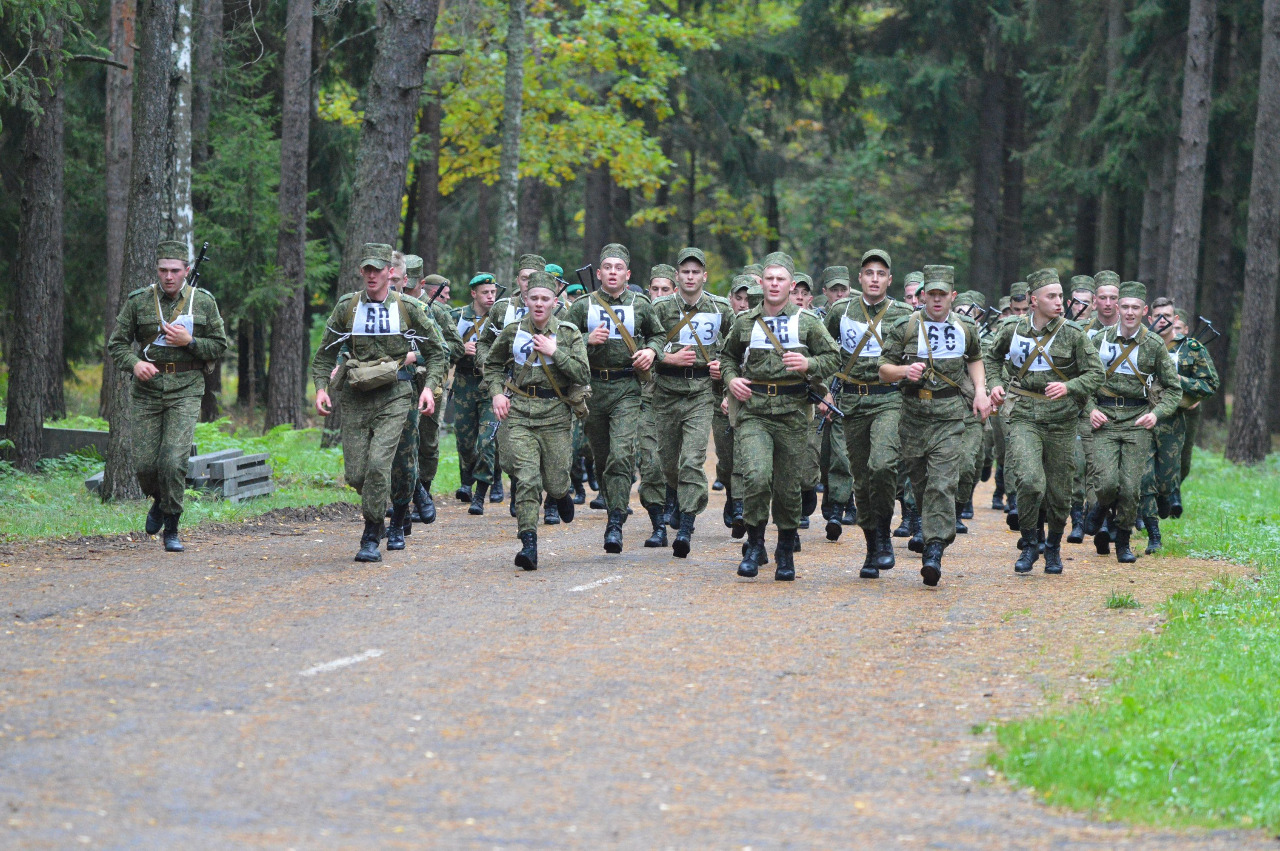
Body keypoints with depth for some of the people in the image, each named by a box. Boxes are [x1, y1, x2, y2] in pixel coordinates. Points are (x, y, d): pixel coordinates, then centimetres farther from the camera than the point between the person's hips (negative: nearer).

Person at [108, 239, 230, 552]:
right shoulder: (138, 301, 3)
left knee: (173, 461, -15)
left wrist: (189, 342, -10)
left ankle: (171, 529, 1)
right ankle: (159, 501, 33)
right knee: (145, 464, -2)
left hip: (186, 390, -1)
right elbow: (116, 344, 5)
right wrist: (134, 363, -15)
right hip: (148, 390, 1)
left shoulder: (203, 302, 4)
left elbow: (219, 347, 8)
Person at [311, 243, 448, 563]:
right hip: (355, 397, 3)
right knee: (355, 474, -1)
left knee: (378, 464, -18)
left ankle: (371, 539, -8)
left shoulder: (408, 308, 1)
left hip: (394, 396, -3)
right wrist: (321, 388, -2)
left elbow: (436, 353, 8)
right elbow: (325, 353, 13)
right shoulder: (347, 307, 5)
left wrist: (429, 387, -7)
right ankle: (397, 501, 32)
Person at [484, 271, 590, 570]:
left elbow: (583, 375, -5)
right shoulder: (512, 331, 6)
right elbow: (492, 364, 21)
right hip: (519, 413, 0)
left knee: (555, 483, 3)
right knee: (526, 479, -13)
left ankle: (563, 493, 42)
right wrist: (496, 392, 5)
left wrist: (555, 352, -12)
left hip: (556, 414, 0)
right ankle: (528, 543, -15)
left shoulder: (569, 334, 2)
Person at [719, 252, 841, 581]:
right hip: (752, 410, 0)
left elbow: (833, 357, 7)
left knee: (788, 487, 5)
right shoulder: (745, 322, 10)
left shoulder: (807, 323, 6)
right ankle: (754, 545, -1)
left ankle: (786, 554, 22)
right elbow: (728, 355, 24)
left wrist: (808, 364, -12)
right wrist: (730, 379, 4)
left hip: (793, 413, 0)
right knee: (756, 476, -19)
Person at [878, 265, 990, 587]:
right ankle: (933, 532, 40)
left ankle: (934, 551, -20)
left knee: (942, 483, -14)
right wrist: (904, 370, -20)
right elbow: (884, 370, 0)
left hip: (949, 418, -1)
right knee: (919, 482, 12)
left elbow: (975, 359, 28)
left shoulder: (966, 329, 7)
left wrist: (980, 391, 13)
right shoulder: (904, 328, 0)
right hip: (914, 415, 1)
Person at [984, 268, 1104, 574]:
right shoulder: (1012, 330, 3)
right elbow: (992, 357, 23)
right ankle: (1029, 545, 1)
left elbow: (1095, 374, -2)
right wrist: (994, 384, 5)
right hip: (1022, 416, 0)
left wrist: (1068, 387, -19)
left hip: (1060, 420, 0)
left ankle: (1054, 547, 31)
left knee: (1058, 492, 7)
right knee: (1029, 481, -19)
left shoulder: (1073, 333, -3)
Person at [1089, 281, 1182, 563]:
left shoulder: (1154, 345, 1)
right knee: (1107, 483, -14)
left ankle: (1123, 542, 15)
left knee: (1130, 487, -5)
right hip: (1104, 420, 0)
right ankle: (1100, 512, 20)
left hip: (1137, 422, 0)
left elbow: (1173, 388, 7)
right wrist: (1089, 410, -5)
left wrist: (1157, 413, -10)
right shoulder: (1101, 339, 3)